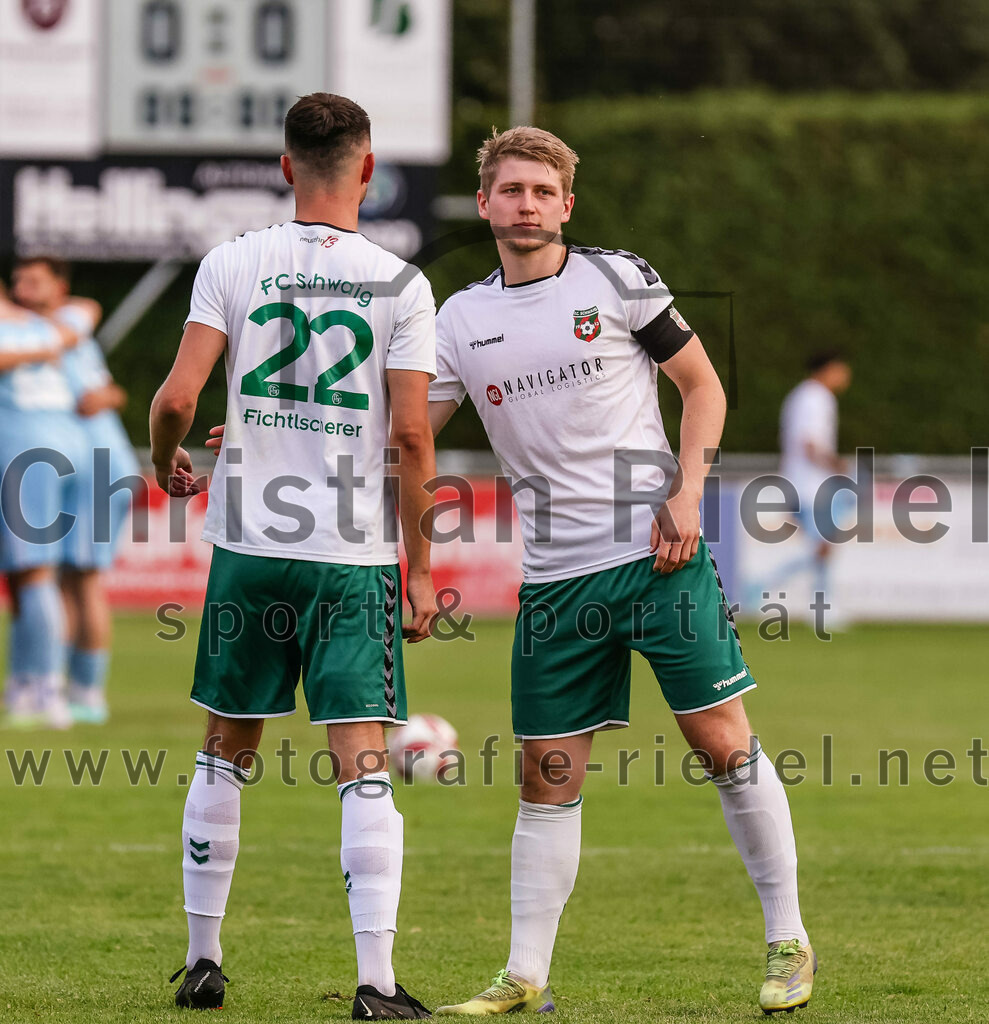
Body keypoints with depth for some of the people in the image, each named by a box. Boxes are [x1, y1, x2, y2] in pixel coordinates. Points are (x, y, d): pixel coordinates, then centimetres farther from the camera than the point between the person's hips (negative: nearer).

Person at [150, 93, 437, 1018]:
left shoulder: (232, 263, -1)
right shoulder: (400, 284, -4)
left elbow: (177, 396, -8)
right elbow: (411, 435, -7)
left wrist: (166, 462, 15)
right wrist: (420, 569, 0)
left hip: (249, 546, 2)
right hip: (355, 557, -2)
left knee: (227, 751, 16)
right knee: (363, 766, -4)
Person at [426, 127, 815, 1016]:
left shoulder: (619, 280, 0)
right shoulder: (464, 320, 8)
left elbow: (703, 385, 6)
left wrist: (686, 493, -7)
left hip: (658, 553, -3)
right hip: (555, 577, 3)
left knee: (721, 739, -5)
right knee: (548, 776, 3)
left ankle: (789, 942, 6)